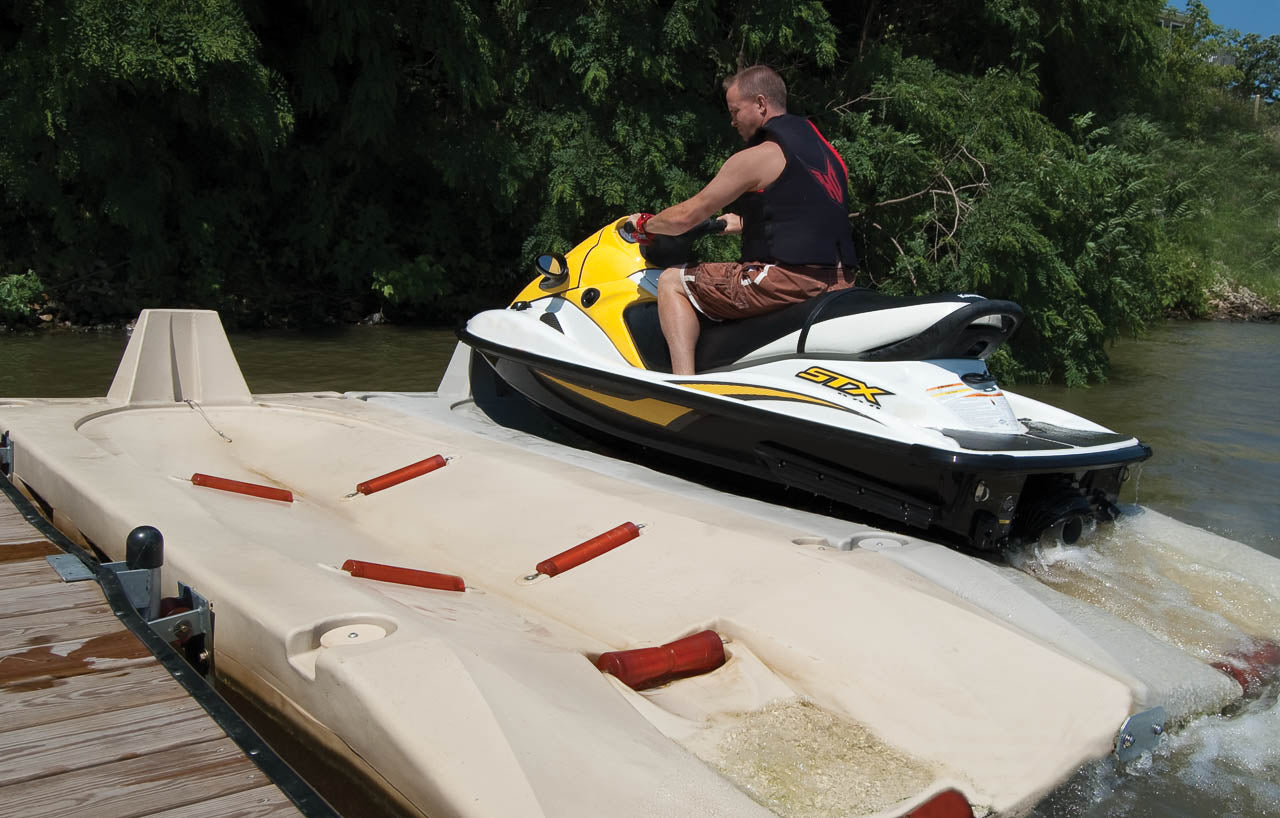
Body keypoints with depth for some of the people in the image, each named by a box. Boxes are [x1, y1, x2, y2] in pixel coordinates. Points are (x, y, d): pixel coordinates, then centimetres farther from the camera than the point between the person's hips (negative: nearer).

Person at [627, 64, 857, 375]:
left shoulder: (758, 156, -6)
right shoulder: (823, 147, 19)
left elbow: (686, 216, -2)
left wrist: (644, 224, 17)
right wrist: (744, 223, 38)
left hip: (789, 278, -9)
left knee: (671, 282, 1)